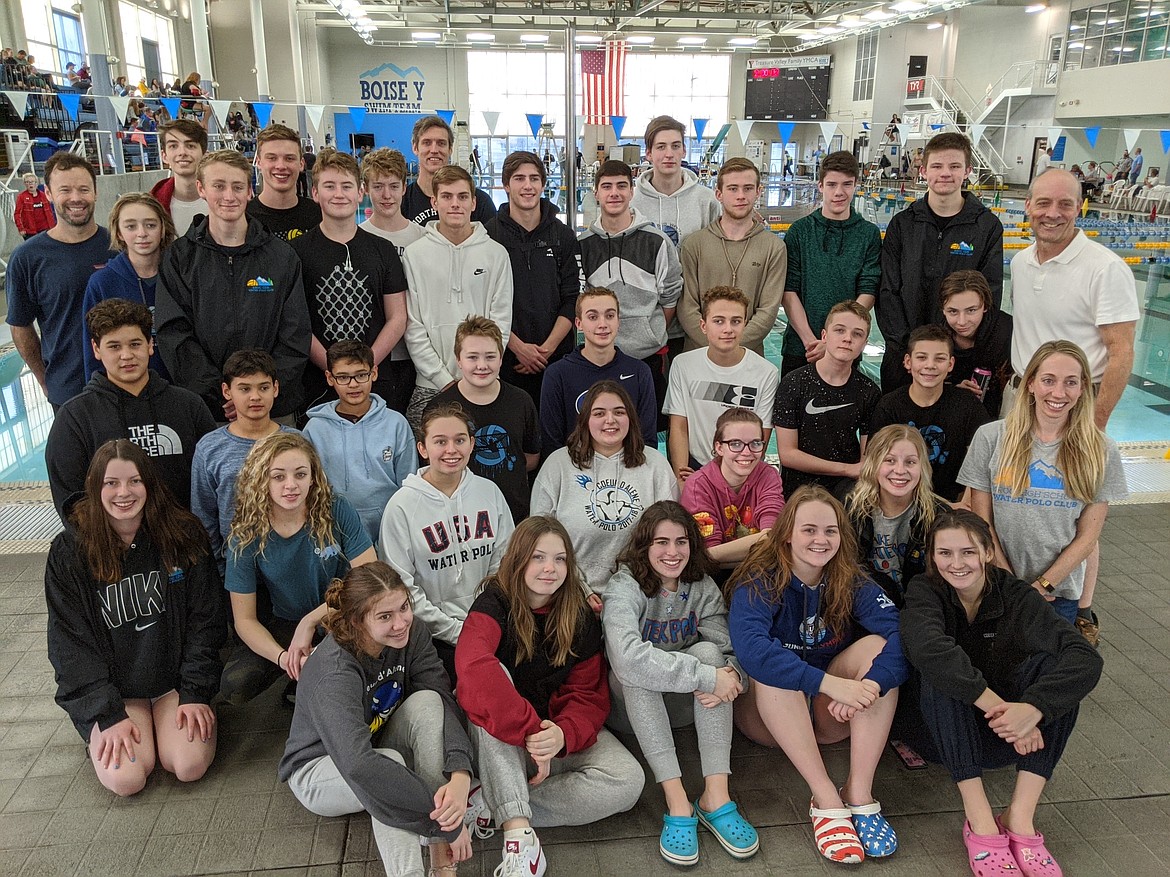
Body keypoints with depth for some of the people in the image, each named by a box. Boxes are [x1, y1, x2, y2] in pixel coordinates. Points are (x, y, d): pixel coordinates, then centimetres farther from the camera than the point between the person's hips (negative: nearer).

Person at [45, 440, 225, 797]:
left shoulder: (183, 535, -6)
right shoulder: (69, 552, -9)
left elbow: (204, 620, -3)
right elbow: (71, 643, -7)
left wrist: (195, 693, -9)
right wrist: (108, 715, -14)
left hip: (175, 679, 0)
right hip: (111, 689, 0)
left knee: (189, 766, -18)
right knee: (125, 779, -18)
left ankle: (174, 715, 13)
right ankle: (99, 736, 15)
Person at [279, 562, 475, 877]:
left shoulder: (411, 633, -17)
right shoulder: (333, 672, -34)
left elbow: (446, 705, -24)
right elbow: (358, 765, -47)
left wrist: (460, 776, -44)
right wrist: (446, 822, -45)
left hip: (377, 747, 6)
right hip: (319, 769, -5)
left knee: (427, 701, -27)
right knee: (388, 763, -38)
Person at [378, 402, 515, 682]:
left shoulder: (489, 492, 4)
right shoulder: (402, 506, -8)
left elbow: (504, 562, 7)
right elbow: (402, 585, -8)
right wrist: (457, 631, -10)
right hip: (435, 635, -3)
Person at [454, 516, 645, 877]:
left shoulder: (581, 619, -1)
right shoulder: (494, 604, -13)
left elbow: (588, 694, -5)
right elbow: (473, 668, -33)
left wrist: (563, 734, -27)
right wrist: (530, 729, -38)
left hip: (558, 729, 3)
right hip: (499, 744, -3)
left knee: (627, 781, -23)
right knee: (494, 674, -34)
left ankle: (497, 811, -22)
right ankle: (519, 835, -41)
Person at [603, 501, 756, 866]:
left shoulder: (702, 587, -4)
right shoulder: (624, 586, -20)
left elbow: (729, 652, -11)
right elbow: (626, 657, -39)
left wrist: (730, 676, -36)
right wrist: (708, 677, -39)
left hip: (685, 704, 3)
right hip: (632, 705, -3)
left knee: (708, 651, -25)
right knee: (639, 669, -34)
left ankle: (716, 796, -30)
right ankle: (676, 801, -37)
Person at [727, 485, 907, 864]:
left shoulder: (850, 582, -6)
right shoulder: (760, 582, -17)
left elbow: (904, 632, -24)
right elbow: (749, 647, -37)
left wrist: (872, 684, -42)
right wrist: (832, 683, -45)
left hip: (829, 716, 3)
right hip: (767, 713, -3)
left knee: (877, 644, -21)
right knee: (772, 667, -33)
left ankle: (859, 794, -26)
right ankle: (825, 799, -32)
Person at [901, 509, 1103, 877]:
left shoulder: (1015, 596, -9)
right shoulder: (924, 592, -12)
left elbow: (1086, 659, -25)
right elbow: (927, 648, -35)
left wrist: (1033, 708, -40)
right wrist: (998, 704, -42)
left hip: (1008, 735, 2)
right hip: (946, 732, -1)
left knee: (1052, 666, -24)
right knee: (943, 674, -31)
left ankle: (1020, 816, -27)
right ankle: (979, 820, -32)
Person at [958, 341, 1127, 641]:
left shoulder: (1101, 452, -5)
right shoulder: (991, 438, -7)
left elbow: (1087, 537, -4)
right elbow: (981, 520, -5)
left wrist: (1042, 585, -11)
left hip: (1060, 592, 1)